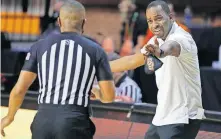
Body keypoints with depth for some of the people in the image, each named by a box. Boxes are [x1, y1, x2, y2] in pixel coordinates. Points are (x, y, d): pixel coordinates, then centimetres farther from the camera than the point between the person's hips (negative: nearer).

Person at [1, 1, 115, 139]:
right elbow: (109, 96, 5)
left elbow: (19, 90, 6)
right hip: (75, 124, -2)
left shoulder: (41, 46, 8)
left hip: (43, 121, 2)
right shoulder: (95, 50, 5)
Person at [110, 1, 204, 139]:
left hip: (182, 120, -9)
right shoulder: (156, 41, 8)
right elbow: (133, 60, 21)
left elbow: (172, 46, -44)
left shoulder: (181, 37, -20)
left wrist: (160, 52, -67)